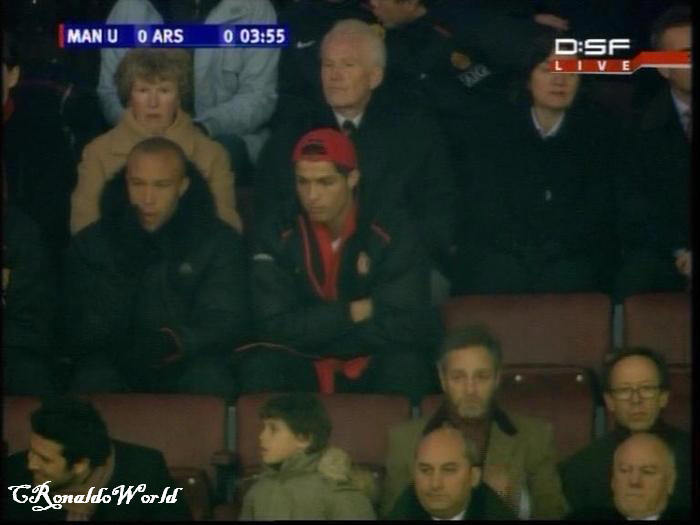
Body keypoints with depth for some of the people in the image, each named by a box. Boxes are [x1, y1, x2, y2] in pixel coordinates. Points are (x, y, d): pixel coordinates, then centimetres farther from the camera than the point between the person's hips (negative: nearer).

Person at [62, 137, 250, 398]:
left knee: (209, 379, -33)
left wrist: (175, 342, -29)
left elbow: (226, 322, -7)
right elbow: (78, 336, -4)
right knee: (93, 380, -33)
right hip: (116, 364, 0)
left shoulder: (220, 241, 4)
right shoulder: (90, 244, 5)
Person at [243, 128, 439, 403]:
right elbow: (273, 326, -11)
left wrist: (313, 331, -13)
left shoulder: (390, 233, -7)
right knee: (259, 365, -30)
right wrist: (354, 312, -15)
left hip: (372, 367, -1)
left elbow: (407, 326, -15)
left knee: (404, 366, -33)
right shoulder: (278, 237, -3)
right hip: (304, 368, 1)